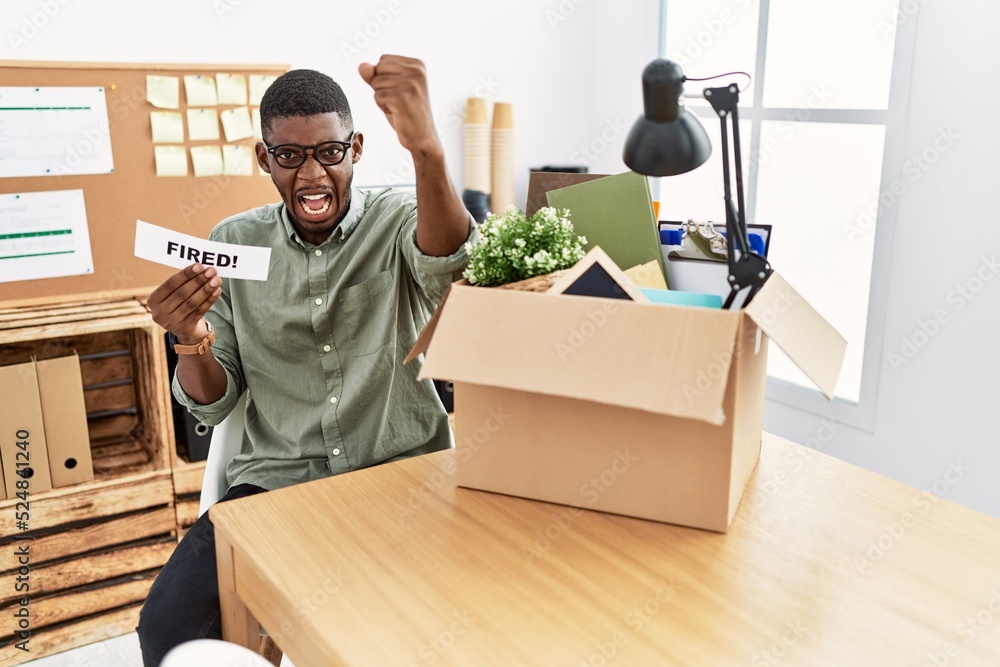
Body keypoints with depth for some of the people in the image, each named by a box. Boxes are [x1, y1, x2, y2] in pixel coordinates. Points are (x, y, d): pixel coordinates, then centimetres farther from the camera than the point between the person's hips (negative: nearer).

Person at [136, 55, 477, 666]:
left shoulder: (399, 221, -3)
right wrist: (193, 342, -17)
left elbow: (448, 263, -30)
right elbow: (212, 406, 6)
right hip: (277, 480, 2)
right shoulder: (234, 242, 4)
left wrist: (426, 147, -49)